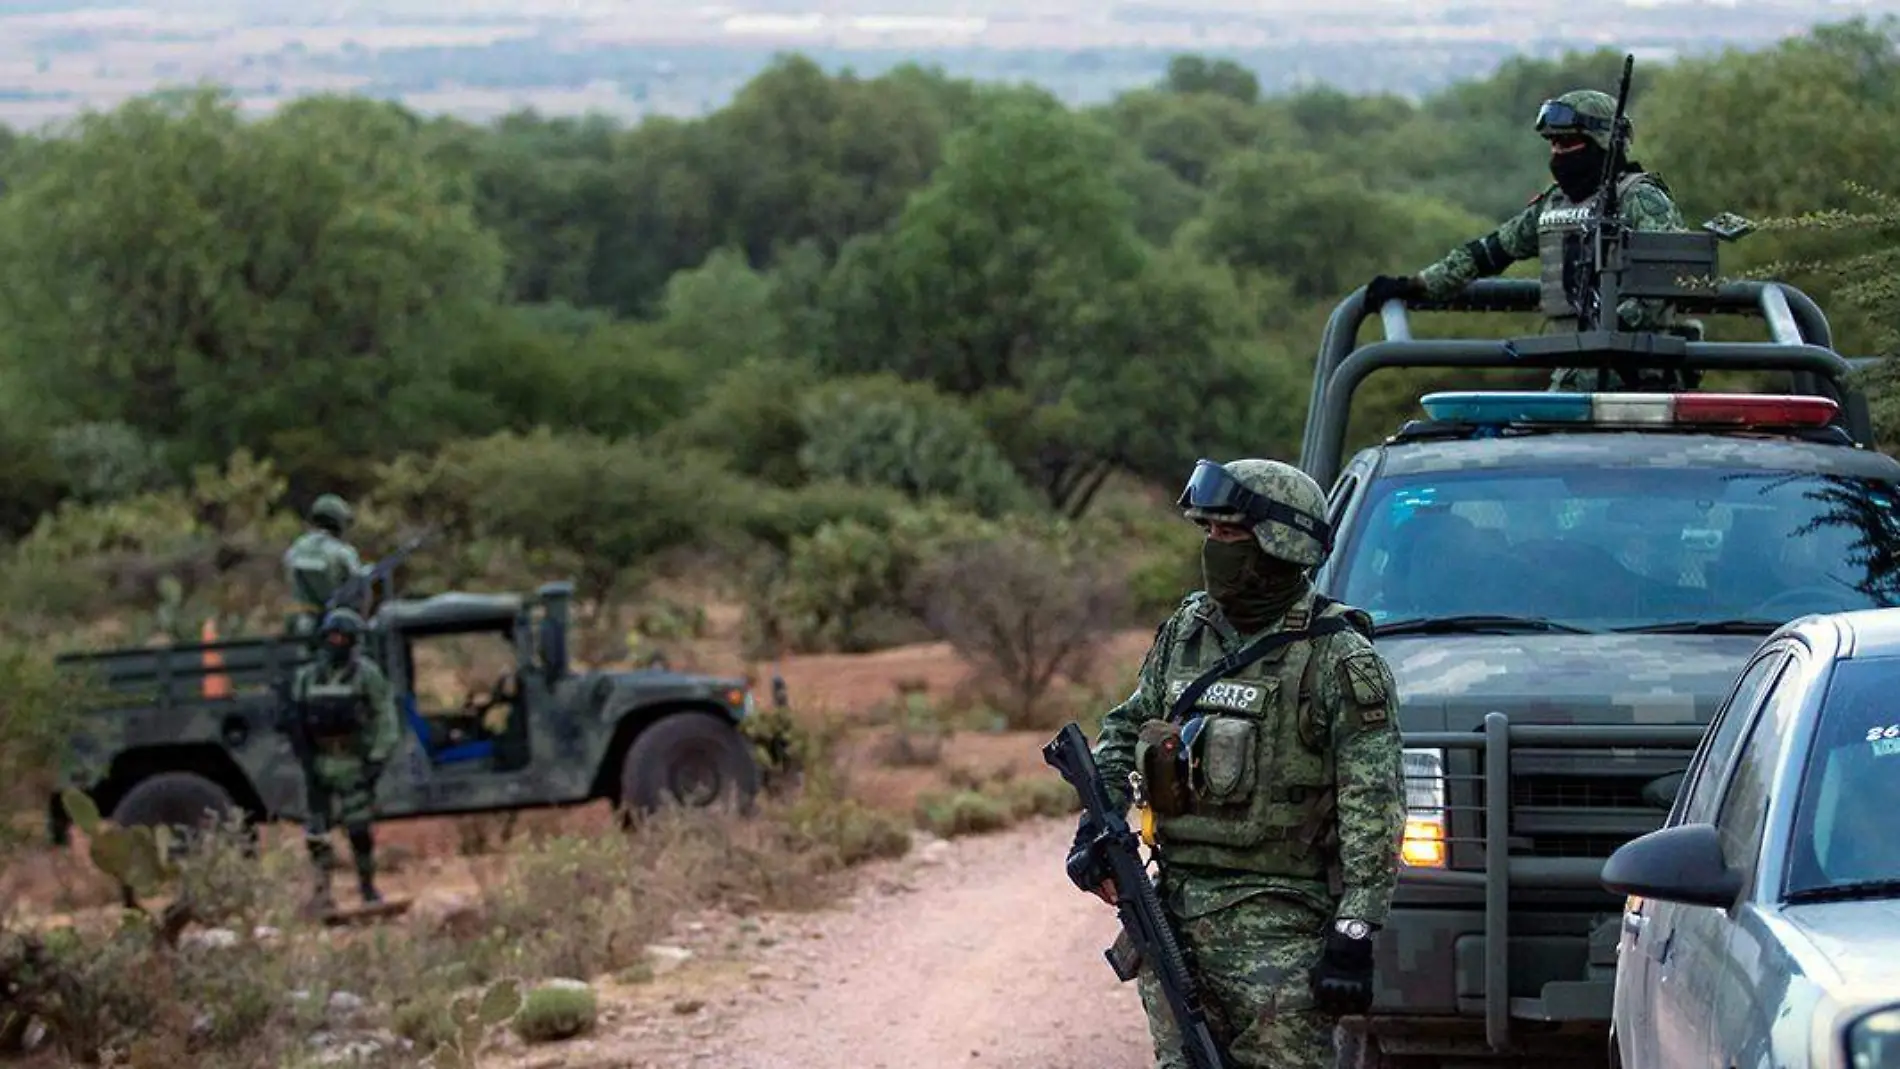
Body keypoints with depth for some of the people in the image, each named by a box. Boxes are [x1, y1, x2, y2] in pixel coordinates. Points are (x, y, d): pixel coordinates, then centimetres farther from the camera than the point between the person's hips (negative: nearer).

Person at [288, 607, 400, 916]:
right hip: (319, 764, 4)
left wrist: (378, 759, -13)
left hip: (353, 765, -4)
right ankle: (322, 893, 7)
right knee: (316, 831, 1)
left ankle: (368, 888, 7)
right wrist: (305, 761, 4)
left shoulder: (366, 675, -4)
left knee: (358, 830, -5)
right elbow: (299, 725, 11)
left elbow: (385, 718, -6)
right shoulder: (308, 678, 9)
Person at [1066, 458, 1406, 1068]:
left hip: (1277, 926, -6)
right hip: (1173, 914, 6)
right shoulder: (1185, 631, 11)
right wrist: (1098, 821, 6)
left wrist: (1354, 929, -19)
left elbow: (1374, 807, -12)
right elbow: (1125, 729, 24)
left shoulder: (1337, 658, -8)